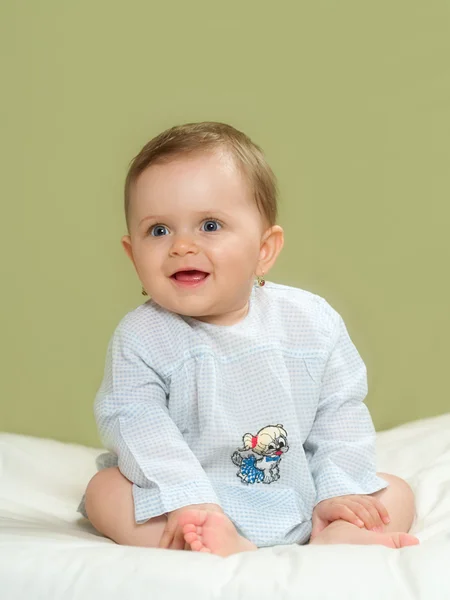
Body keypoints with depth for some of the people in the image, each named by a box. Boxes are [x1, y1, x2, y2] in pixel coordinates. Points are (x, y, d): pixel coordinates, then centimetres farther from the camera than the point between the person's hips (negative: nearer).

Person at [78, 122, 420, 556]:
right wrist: (187, 501, -31)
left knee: (395, 493, -7)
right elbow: (136, 424, -19)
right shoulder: (141, 338, -9)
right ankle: (234, 552, -40)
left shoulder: (312, 321, -4)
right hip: (199, 514, -2)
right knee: (105, 489, -24)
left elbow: (340, 411, 2)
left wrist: (340, 490, -8)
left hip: (298, 511, 2)